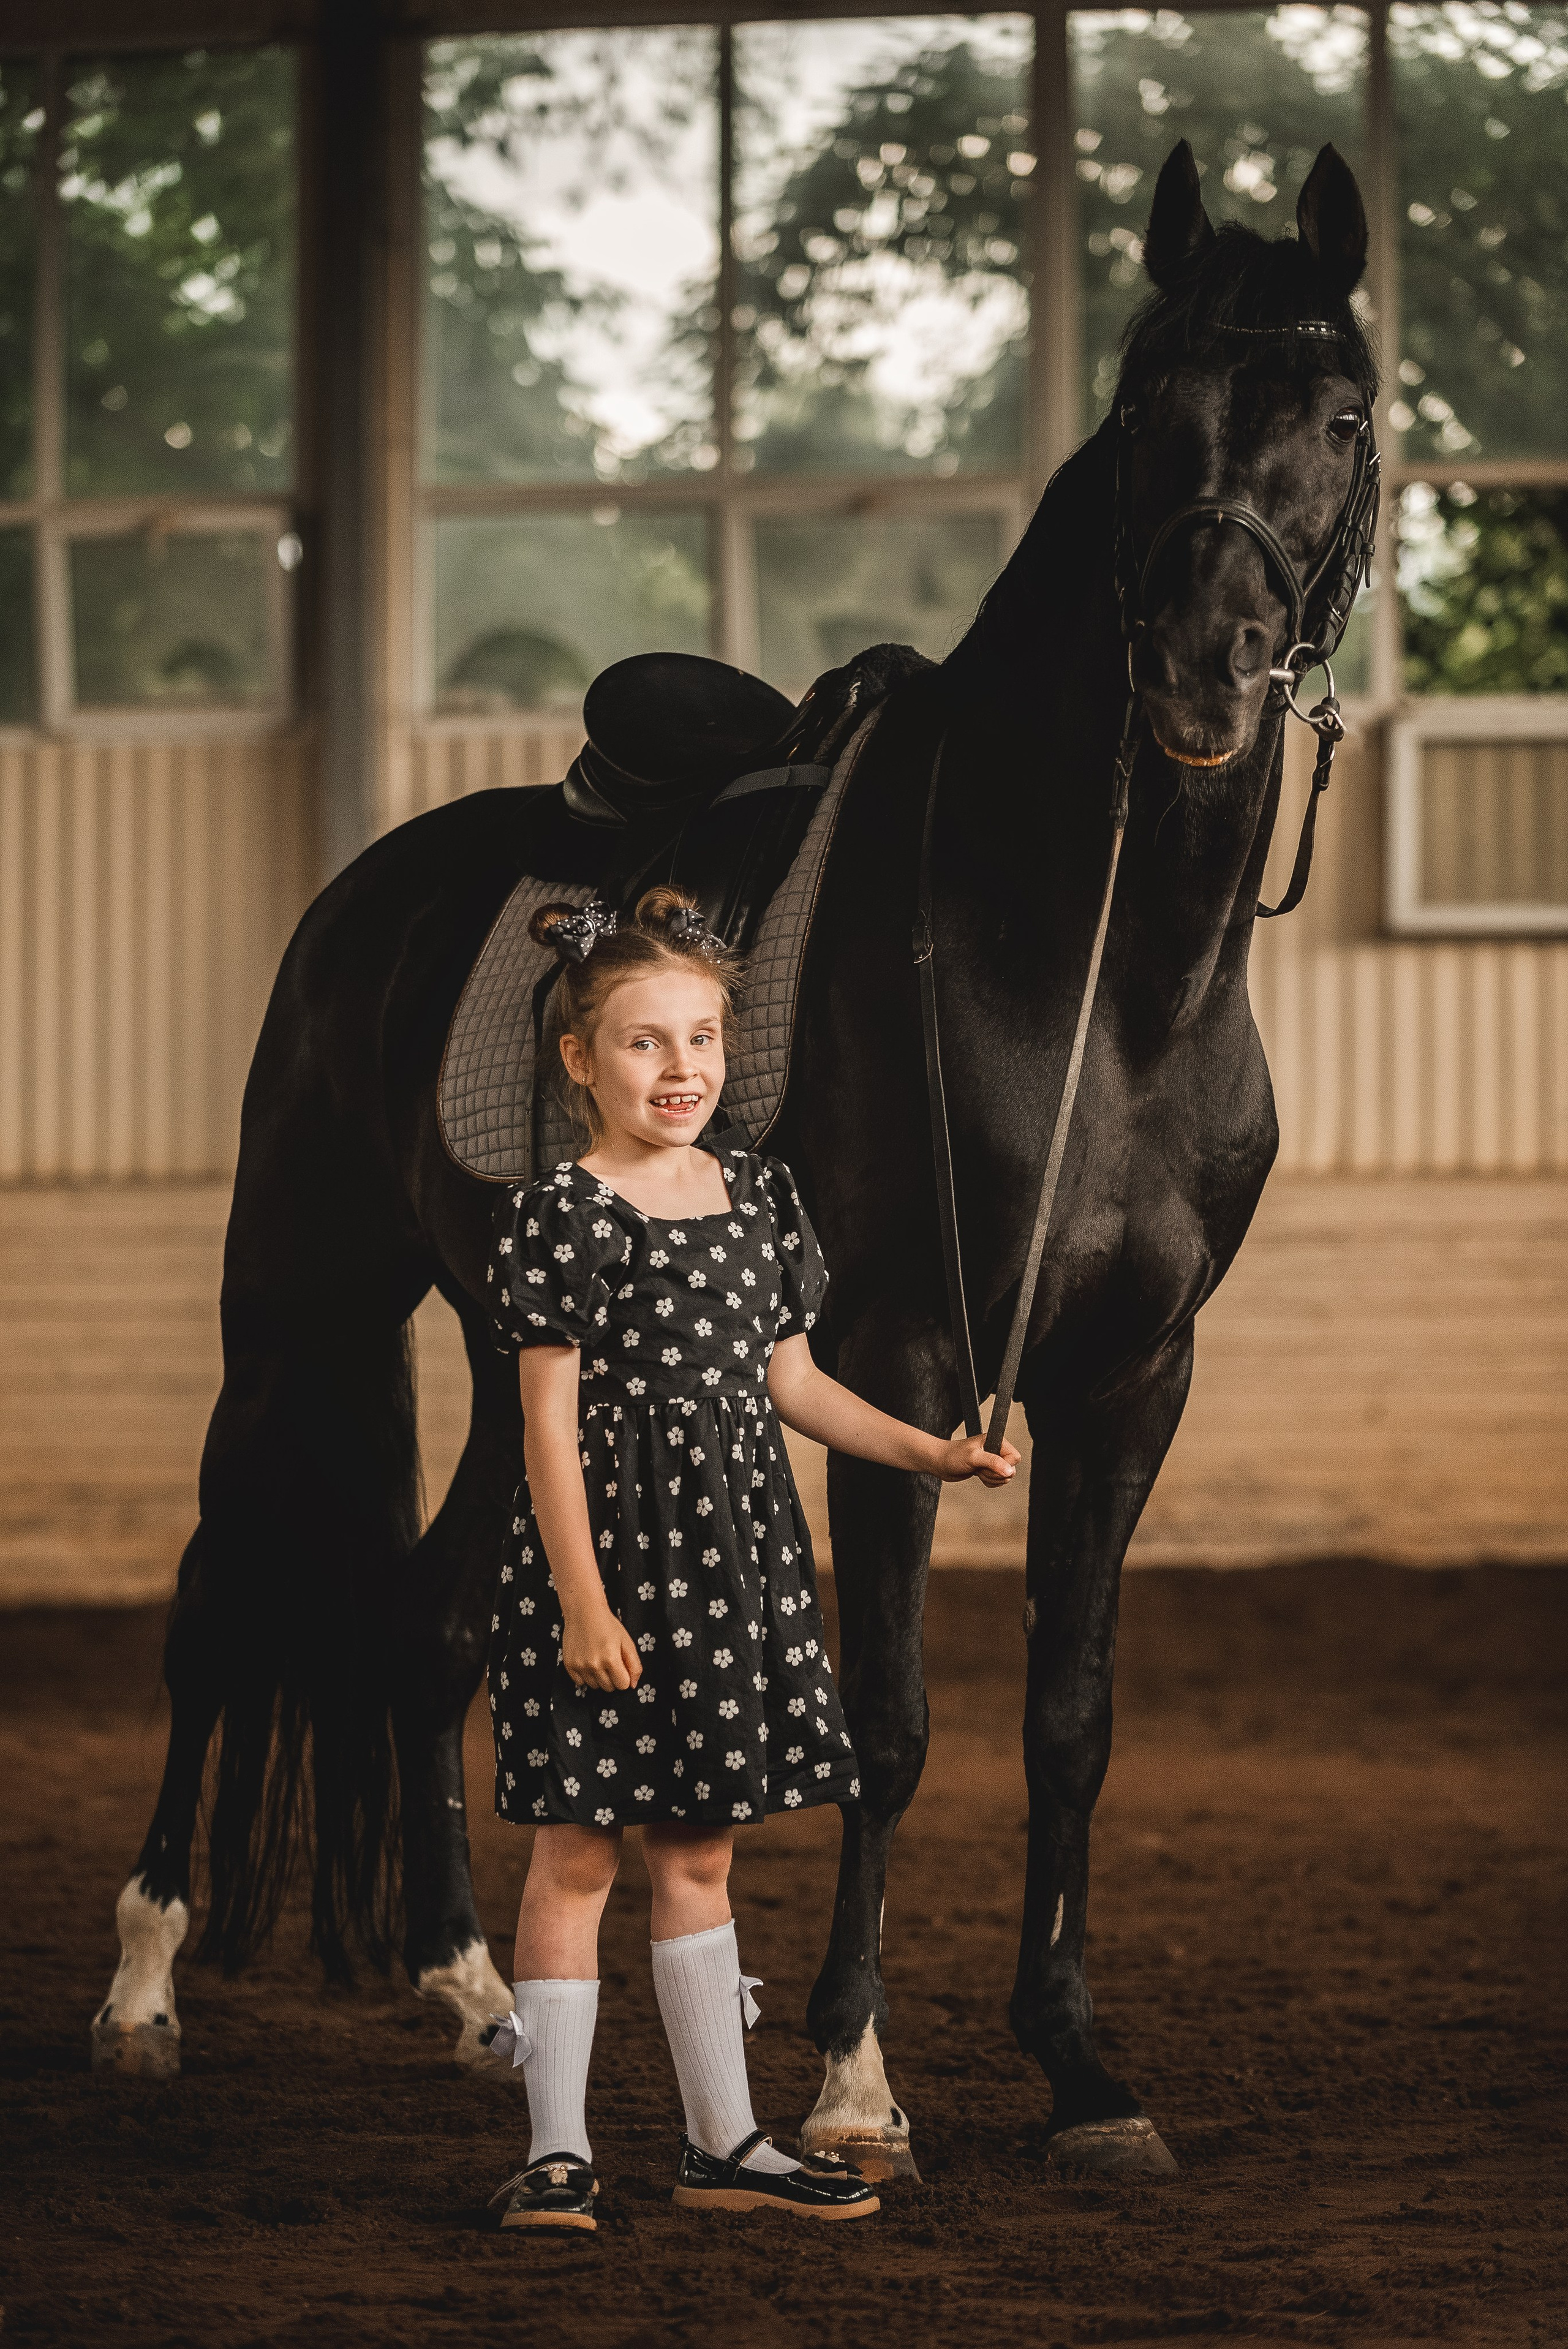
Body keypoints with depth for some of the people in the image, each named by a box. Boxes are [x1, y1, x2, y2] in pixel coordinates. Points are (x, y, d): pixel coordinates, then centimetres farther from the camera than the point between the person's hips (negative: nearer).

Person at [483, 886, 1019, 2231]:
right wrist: (582, 1600, -18)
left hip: (734, 1559, 6)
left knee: (699, 1852, 14)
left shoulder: (759, 1199, 9)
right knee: (578, 1851, -1)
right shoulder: (565, 1217, -11)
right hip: (608, 1543, -6)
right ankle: (557, 2148, 5)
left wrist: (927, 1453, 9)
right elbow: (551, 1422, -13)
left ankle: (723, 2142, 20)